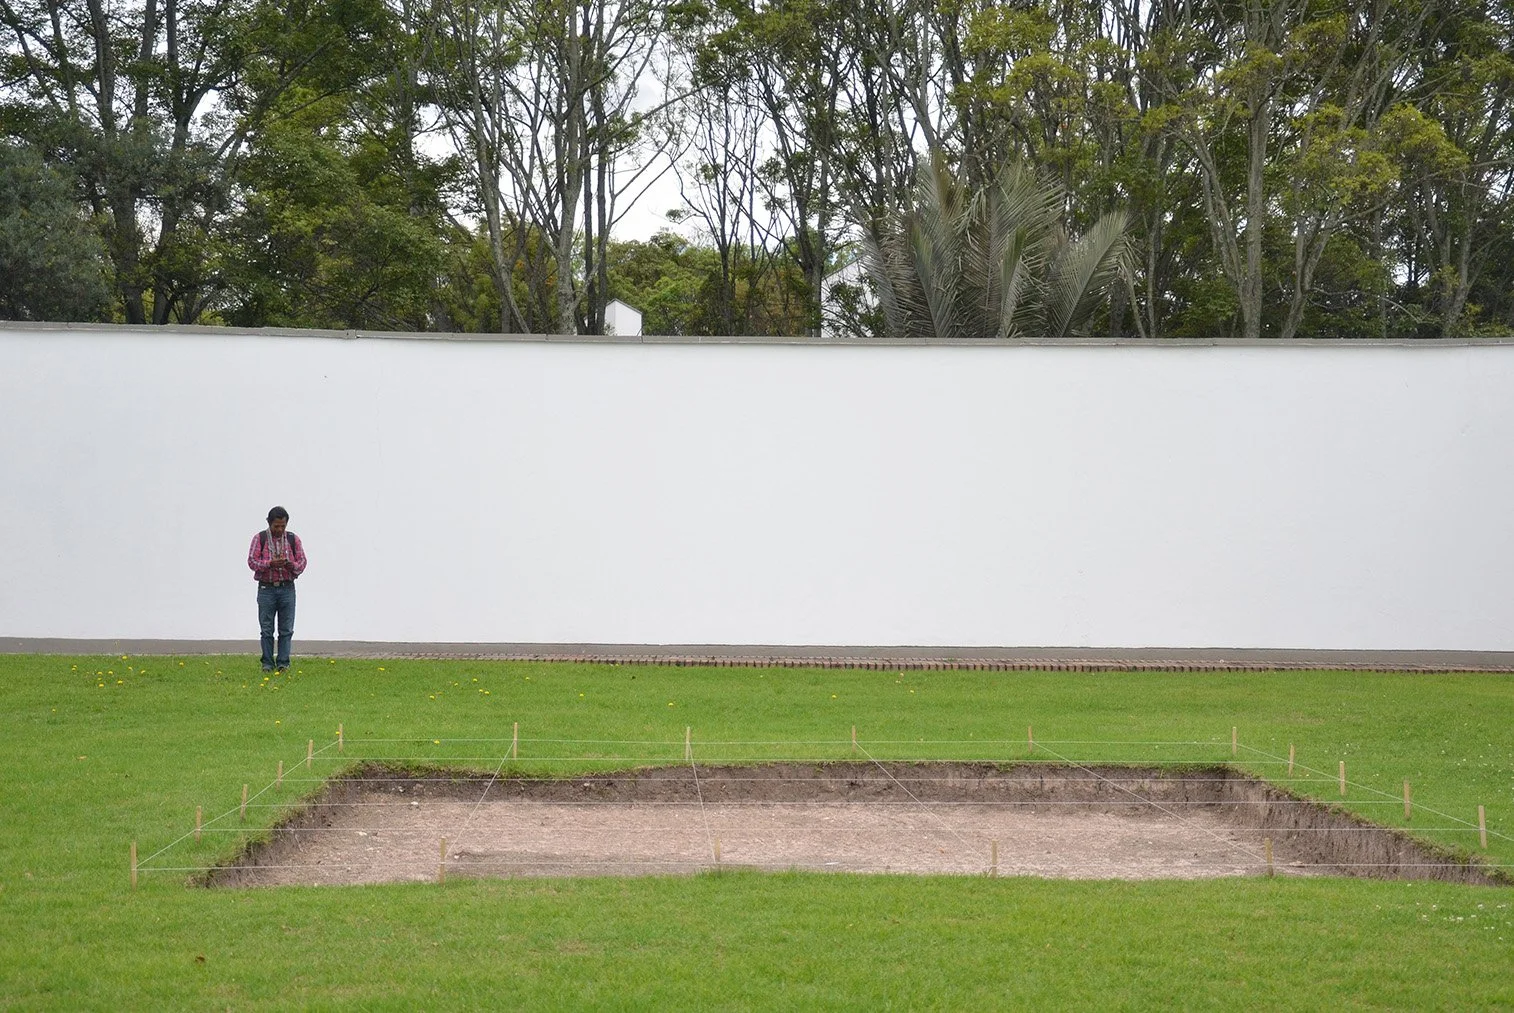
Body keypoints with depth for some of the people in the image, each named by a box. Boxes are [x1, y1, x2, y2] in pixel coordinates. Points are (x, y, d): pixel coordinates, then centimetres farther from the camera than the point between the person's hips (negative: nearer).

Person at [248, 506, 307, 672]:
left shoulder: (293, 539, 8)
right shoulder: (260, 538, 2)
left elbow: (302, 563, 8)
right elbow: (252, 561, -4)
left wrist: (291, 564, -15)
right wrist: (270, 563, -20)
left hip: (287, 588, 1)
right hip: (266, 588, -1)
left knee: (286, 629, 0)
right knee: (266, 629, 1)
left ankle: (283, 663, 5)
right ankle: (267, 663, 7)